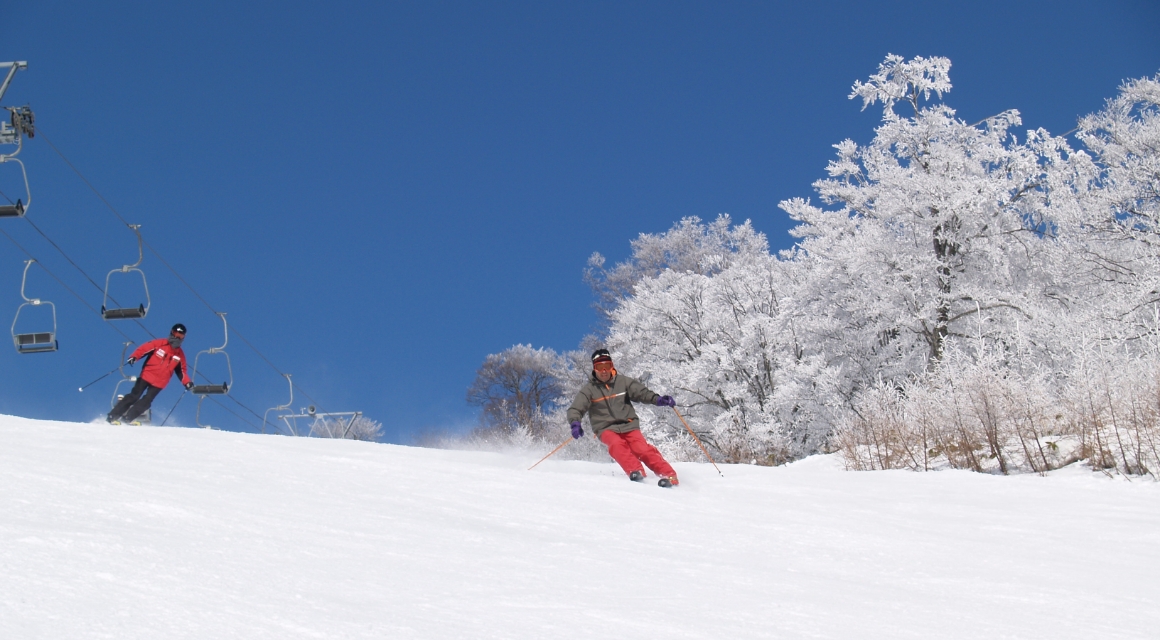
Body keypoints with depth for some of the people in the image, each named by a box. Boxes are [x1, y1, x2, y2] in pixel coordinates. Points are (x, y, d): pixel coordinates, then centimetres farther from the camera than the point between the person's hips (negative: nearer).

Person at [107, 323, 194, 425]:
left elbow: (182, 370, 12)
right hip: (146, 375, -3)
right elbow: (144, 349, -8)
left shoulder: (180, 354, 5)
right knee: (134, 396, -7)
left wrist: (187, 382, -3)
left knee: (146, 402, -9)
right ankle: (112, 416, -1)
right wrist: (134, 357, -25)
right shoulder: (160, 343, -6)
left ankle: (127, 418, -4)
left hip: (159, 383, 3)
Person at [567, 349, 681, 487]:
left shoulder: (622, 382, 5)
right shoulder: (589, 389, 3)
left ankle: (669, 475, -23)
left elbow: (641, 392, -1)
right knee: (617, 445, -32)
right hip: (606, 429, 0)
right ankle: (635, 471, -42)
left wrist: (658, 399, -20)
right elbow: (575, 410, -3)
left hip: (629, 425, 0)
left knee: (642, 448, -21)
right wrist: (575, 424, -25)